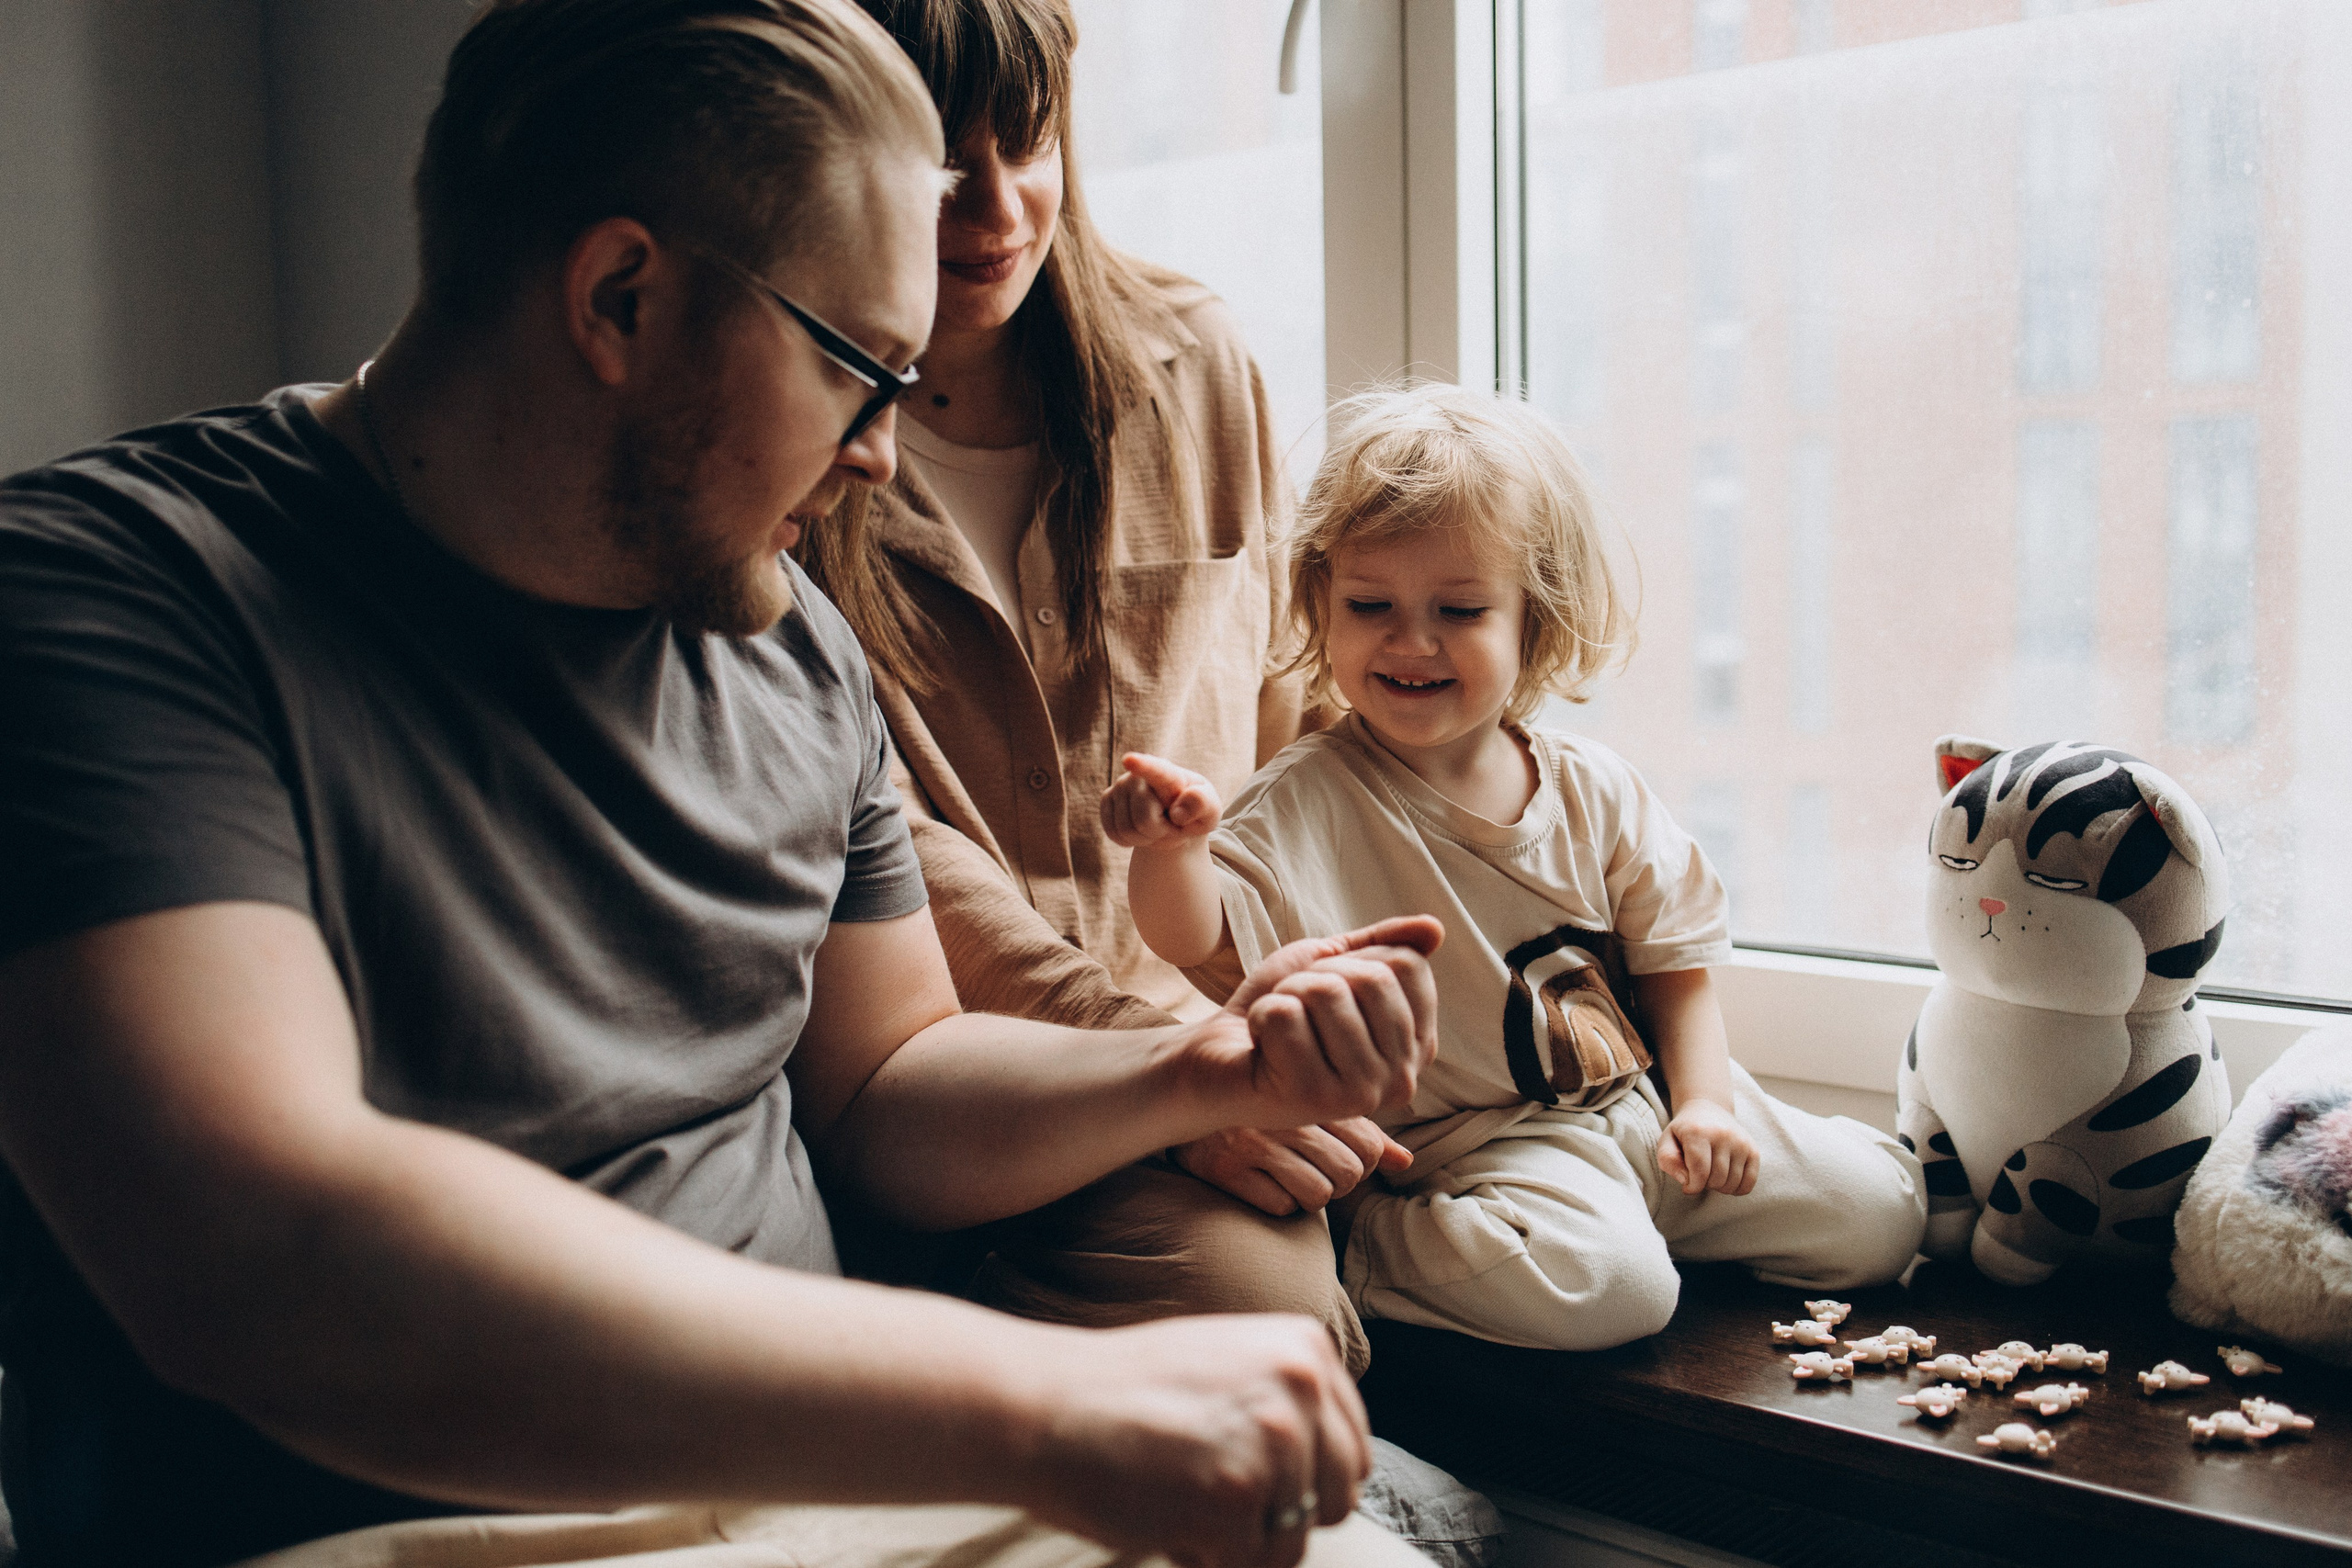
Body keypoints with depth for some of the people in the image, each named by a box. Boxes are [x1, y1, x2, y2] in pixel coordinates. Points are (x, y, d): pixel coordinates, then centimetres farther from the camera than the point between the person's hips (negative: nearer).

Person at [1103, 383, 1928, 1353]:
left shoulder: (1592, 790, 1)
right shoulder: (1311, 802, -14)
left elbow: (1673, 951, 9)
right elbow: (1195, 937, -26)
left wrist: (1702, 1097, -3)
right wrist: (1173, 847, -47)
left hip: (1644, 1117, 6)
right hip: (1476, 1143, -6)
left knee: (1878, 1212, 8)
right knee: (1603, 1290, -33)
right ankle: (1368, 1248, -9)